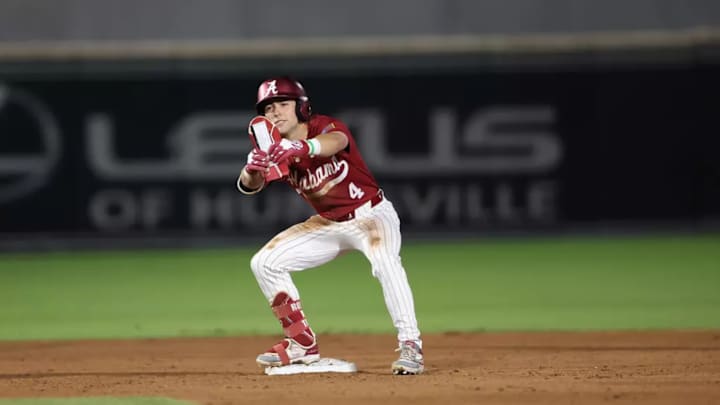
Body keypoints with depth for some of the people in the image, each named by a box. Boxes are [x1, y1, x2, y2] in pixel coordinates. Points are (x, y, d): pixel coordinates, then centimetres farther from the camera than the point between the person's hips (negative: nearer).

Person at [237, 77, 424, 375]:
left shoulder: (326, 127, -21)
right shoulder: (276, 152, -6)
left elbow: (335, 142, -47)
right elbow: (249, 186, -24)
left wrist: (304, 147, -70)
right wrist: (252, 171, -49)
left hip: (371, 215, -7)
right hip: (328, 224, 7)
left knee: (385, 261, -36)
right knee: (265, 263, 2)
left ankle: (410, 347, -35)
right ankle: (303, 344, 10)